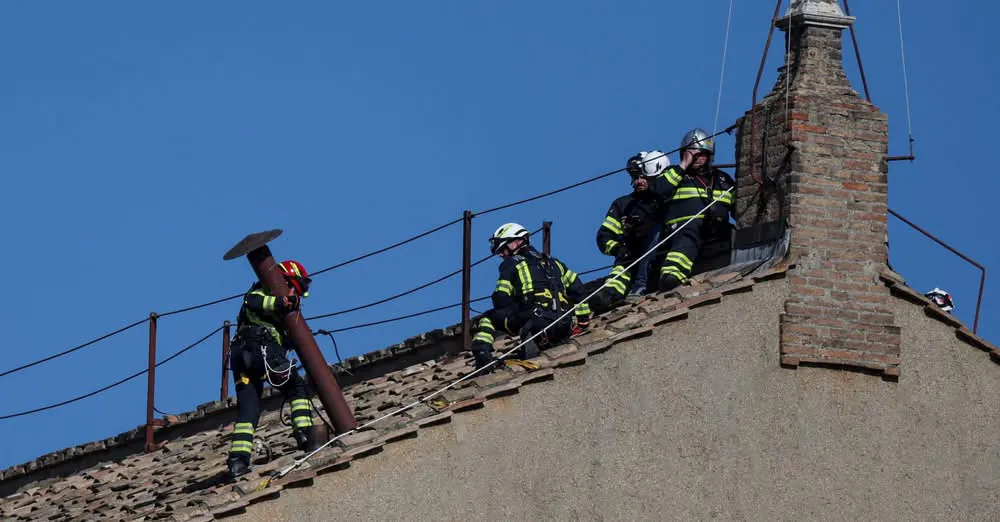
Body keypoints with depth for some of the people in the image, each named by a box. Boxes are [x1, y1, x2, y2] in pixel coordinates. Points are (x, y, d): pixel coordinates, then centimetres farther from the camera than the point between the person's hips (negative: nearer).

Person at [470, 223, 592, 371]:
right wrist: (583, 319, 31)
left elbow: (501, 299, 5)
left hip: (534, 319, -4)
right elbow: (577, 289, 29)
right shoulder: (552, 262, 30)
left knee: (488, 318, 13)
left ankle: (482, 352, -12)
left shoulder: (511, 264, 13)